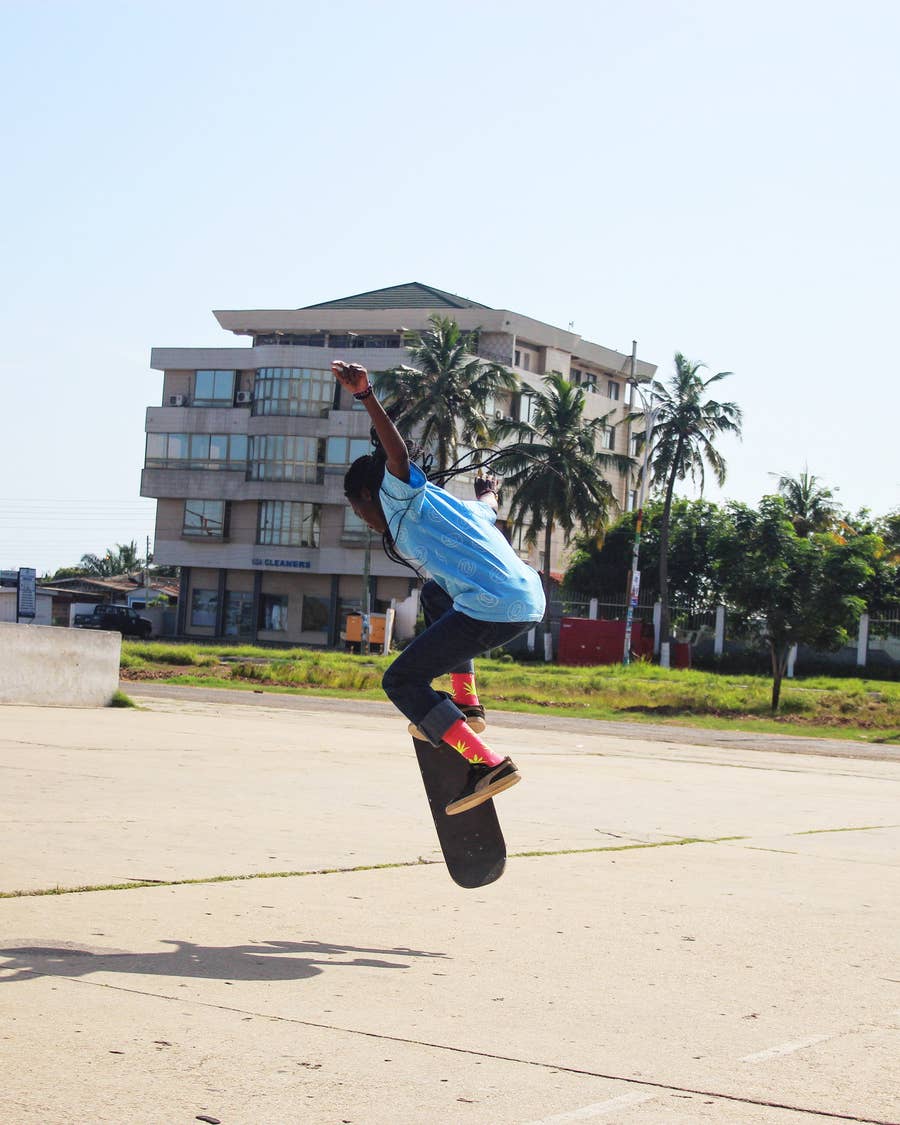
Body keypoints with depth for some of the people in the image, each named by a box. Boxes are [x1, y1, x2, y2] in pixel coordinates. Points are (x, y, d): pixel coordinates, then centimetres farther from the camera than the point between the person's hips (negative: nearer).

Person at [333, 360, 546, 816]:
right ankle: (464, 704, 27)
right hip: (531, 602, 9)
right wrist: (488, 492, 75)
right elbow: (488, 506, 50)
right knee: (437, 596, 36)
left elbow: (398, 455, -16)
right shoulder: (454, 505, 29)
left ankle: (487, 763, -12)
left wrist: (365, 396, -30)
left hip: (490, 608, -9)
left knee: (401, 683, 1)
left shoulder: (400, 498, 6)